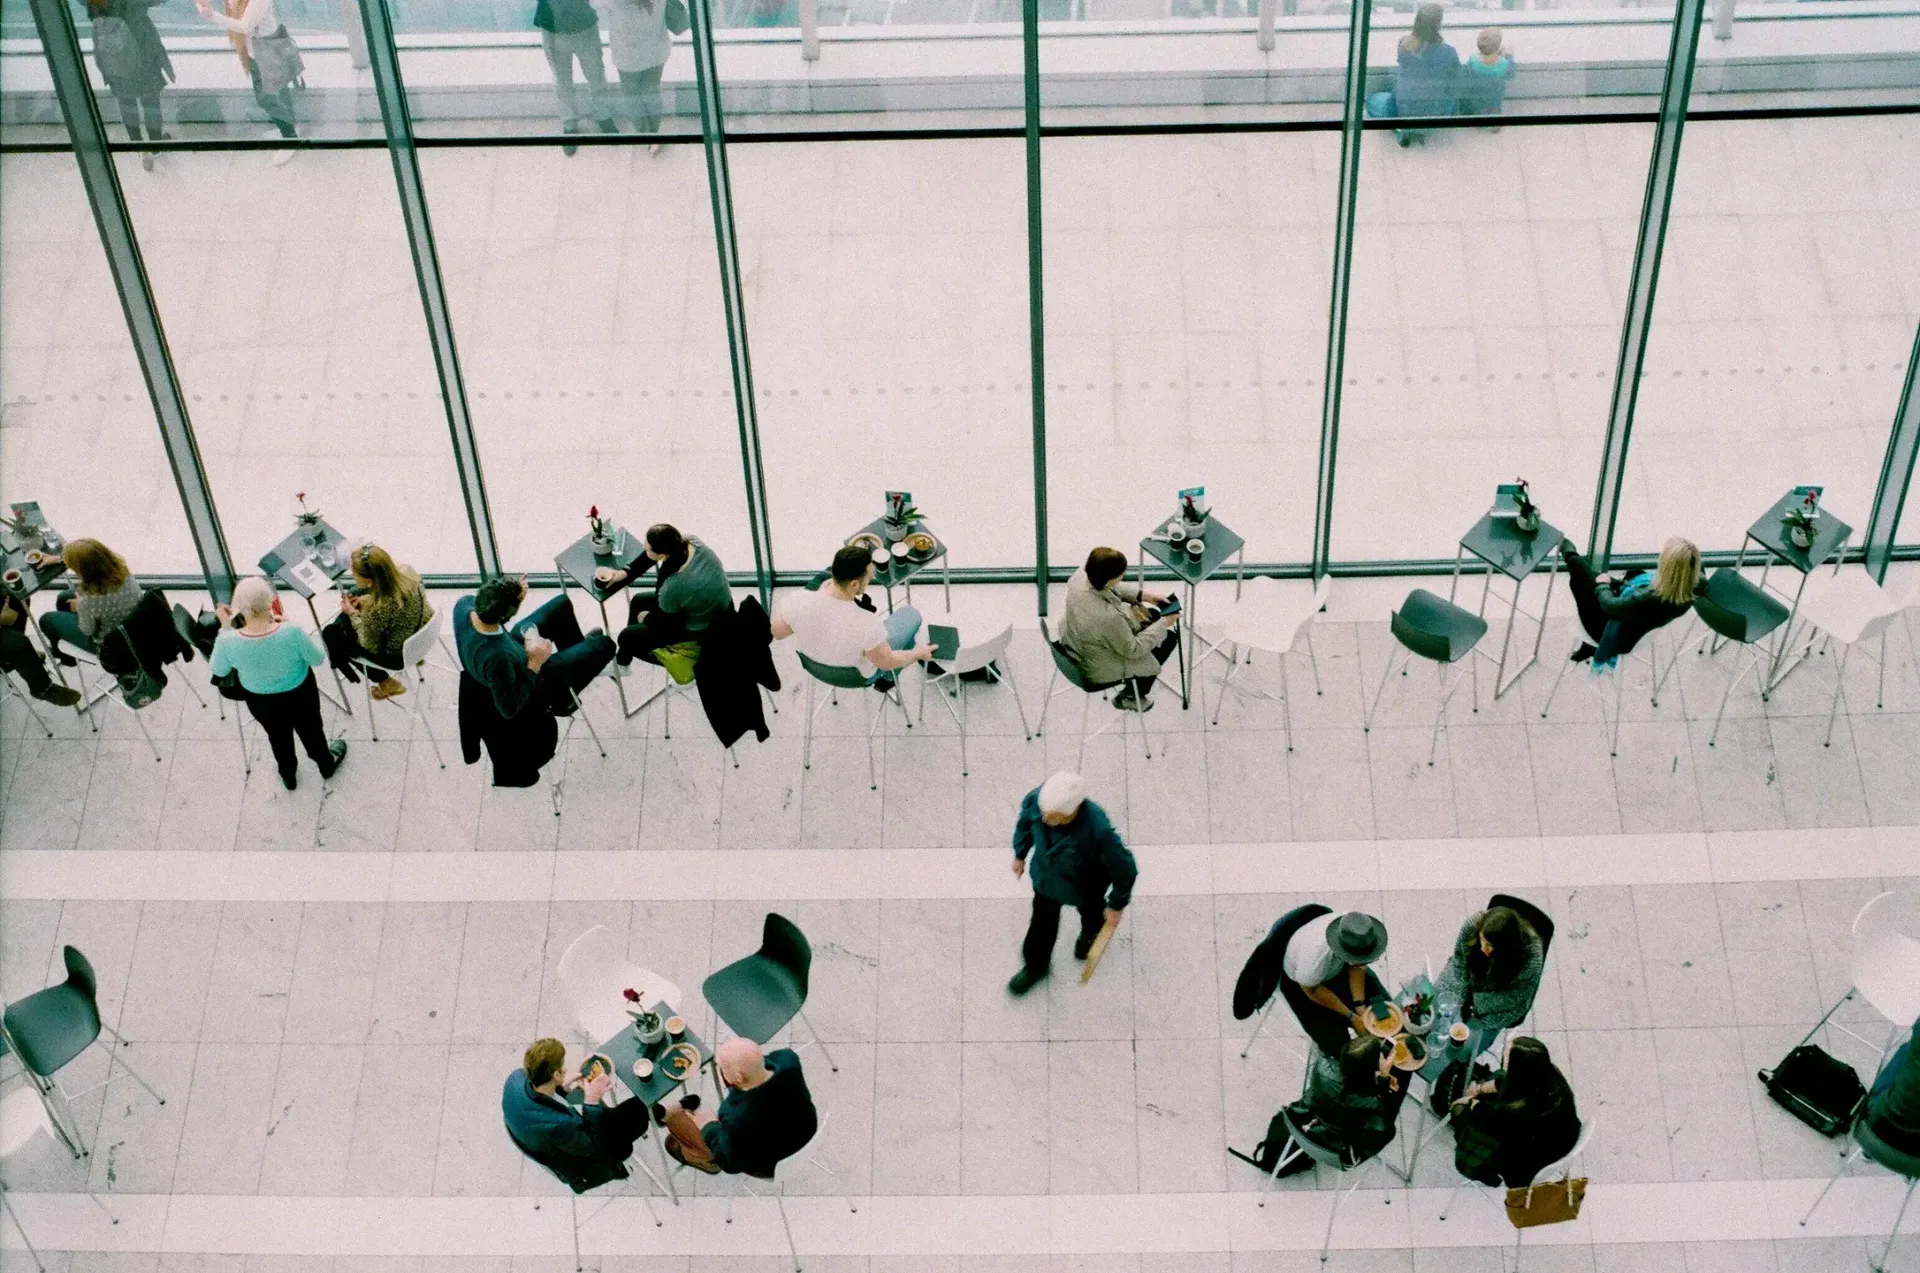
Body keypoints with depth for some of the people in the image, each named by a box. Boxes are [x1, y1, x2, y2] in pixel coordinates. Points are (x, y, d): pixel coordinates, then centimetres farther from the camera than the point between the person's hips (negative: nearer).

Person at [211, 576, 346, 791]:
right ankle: (326, 765, 59)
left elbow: (218, 670, -10)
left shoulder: (228, 642, -33)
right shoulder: (292, 633, -38)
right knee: (311, 729, 31)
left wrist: (225, 627, -8)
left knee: (278, 736, 33)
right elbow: (318, 659, -18)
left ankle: (288, 776, 59)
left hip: (260, 701, 1)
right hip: (300, 693, -1)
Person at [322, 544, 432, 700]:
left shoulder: (377, 612, -41)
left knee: (331, 634, 15)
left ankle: (386, 684, 27)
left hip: (399, 656, -6)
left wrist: (353, 614, -11)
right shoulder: (406, 572, -24)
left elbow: (371, 646, -19)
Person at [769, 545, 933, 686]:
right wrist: (918, 653, -1)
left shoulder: (797, 602, -34)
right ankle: (887, 678, 37)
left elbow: (777, 632, -11)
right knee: (911, 614, 16)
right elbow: (887, 662, -21)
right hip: (858, 674, -3)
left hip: (814, 662, 3)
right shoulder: (867, 626, -42)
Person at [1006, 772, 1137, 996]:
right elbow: (1025, 821, -8)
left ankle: (1091, 933, 69)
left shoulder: (1097, 830, -48)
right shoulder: (1037, 799, -36)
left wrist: (1116, 905, -12)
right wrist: (1020, 854, 9)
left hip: (1084, 886, -2)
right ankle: (1035, 966, 54)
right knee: (1042, 921, 24)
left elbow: (1125, 869, -29)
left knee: (1090, 911, 32)